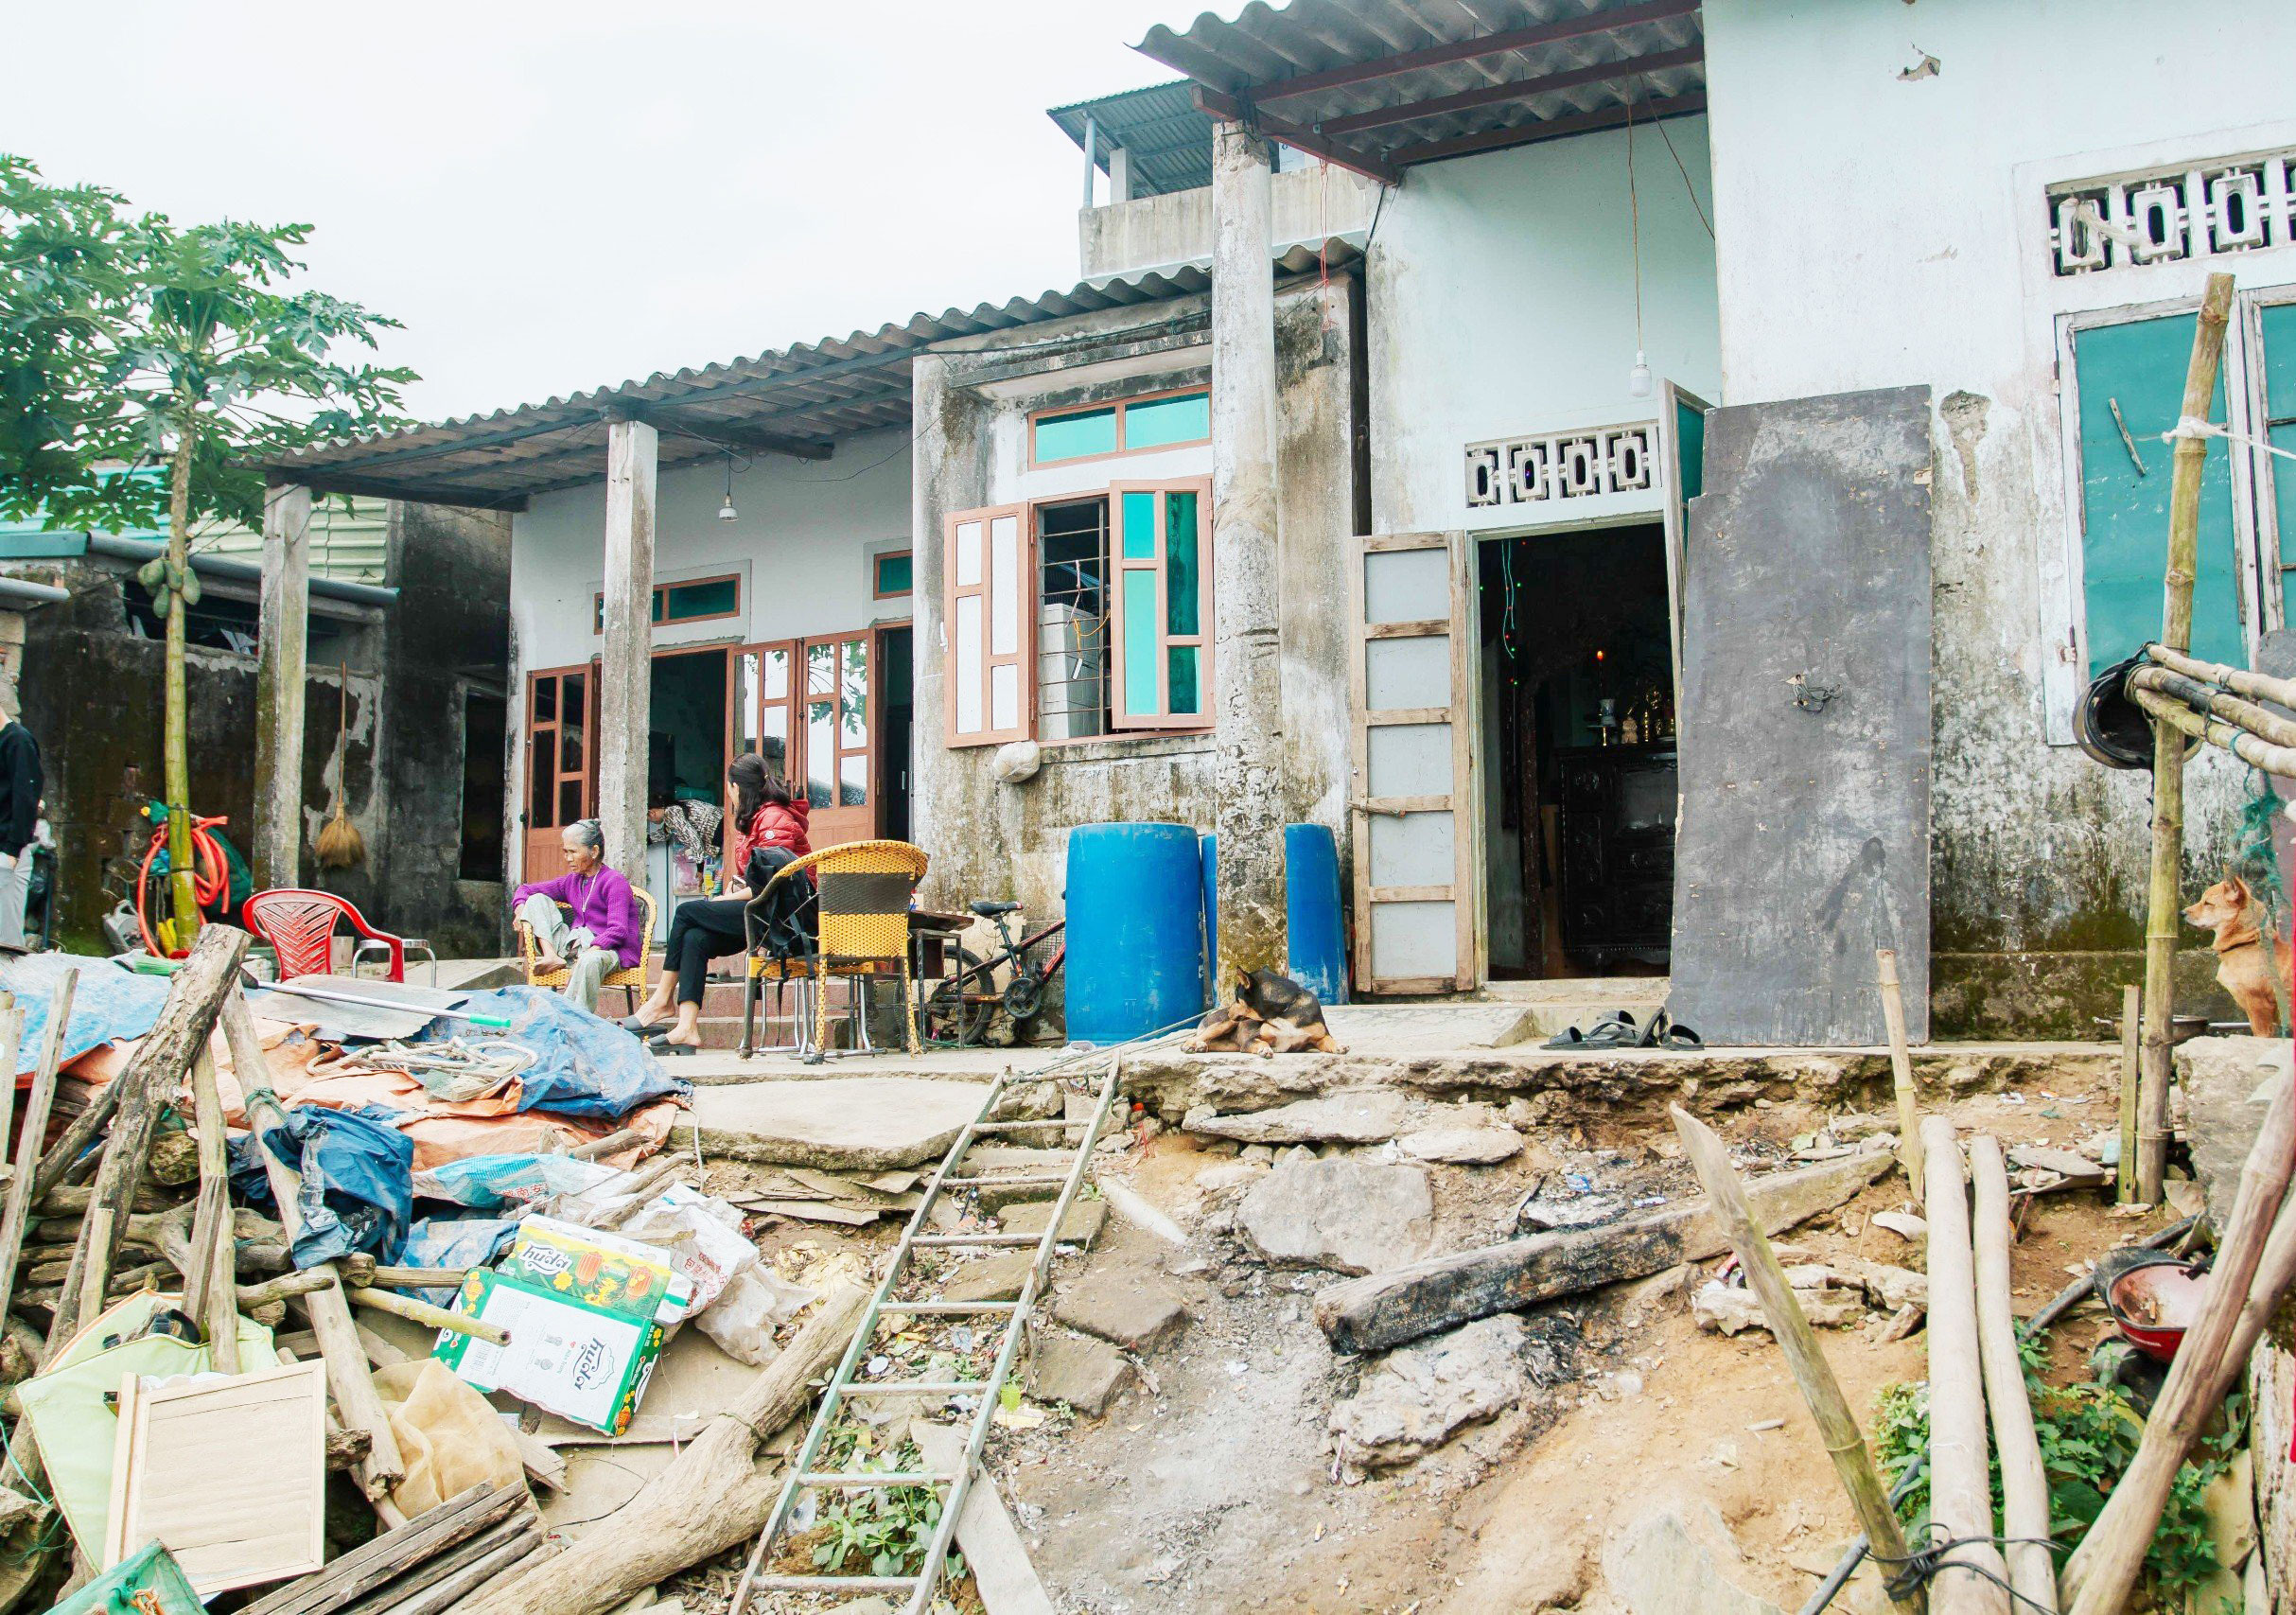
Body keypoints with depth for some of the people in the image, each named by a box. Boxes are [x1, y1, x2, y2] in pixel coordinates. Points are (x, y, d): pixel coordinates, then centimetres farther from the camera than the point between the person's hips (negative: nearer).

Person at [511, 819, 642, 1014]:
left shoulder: (614, 881, -6)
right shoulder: (572, 881, 17)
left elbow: (618, 931, -18)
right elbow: (525, 890, 26)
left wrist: (584, 957, -29)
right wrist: (521, 910, 1)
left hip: (609, 949, -7)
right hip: (576, 945, 8)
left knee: (591, 961, -44)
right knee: (538, 900, 3)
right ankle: (552, 957, -19)